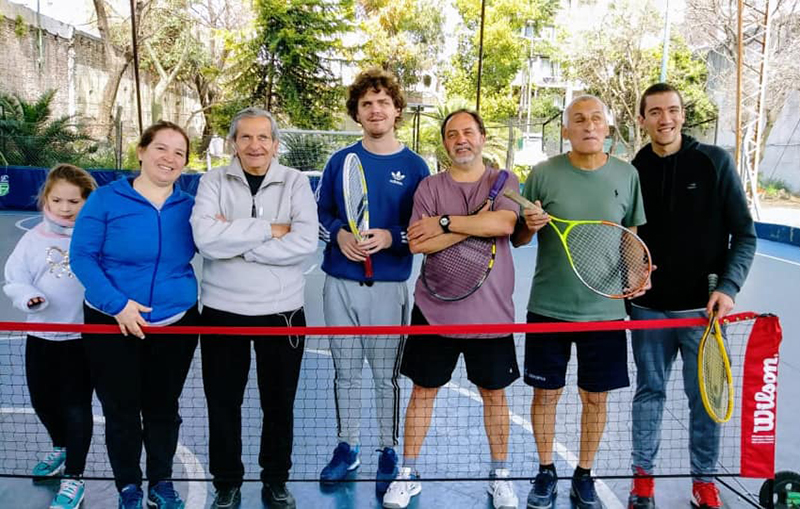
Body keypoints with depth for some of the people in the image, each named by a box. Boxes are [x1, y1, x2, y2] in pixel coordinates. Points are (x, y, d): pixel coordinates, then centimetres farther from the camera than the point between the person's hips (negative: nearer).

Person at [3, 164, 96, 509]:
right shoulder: (33, 239, 1)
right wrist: (29, 298, -18)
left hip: (82, 336, -4)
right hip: (41, 336, 4)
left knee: (76, 406, 0)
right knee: (42, 401, 17)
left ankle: (73, 478, 13)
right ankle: (61, 448, 46)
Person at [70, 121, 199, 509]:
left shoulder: (189, 208, 0)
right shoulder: (106, 199, -9)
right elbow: (81, 256, -11)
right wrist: (117, 304, -19)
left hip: (176, 323, 2)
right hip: (114, 323, -2)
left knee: (163, 407, 14)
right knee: (121, 408, 8)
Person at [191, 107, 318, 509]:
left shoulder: (295, 182, -2)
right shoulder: (214, 181, -1)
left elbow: (305, 242, -17)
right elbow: (205, 238, -18)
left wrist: (235, 241, -17)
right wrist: (270, 229, -18)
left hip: (282, 310, 0)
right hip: (223, 310, 0)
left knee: (279, 403, 13)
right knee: (223, 403, 12)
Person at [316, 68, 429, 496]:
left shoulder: (414, 166, -1)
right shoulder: (339, 161, 5)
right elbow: (321, 214, 10)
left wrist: (391, 237, -18)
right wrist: (338, 234, -11)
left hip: (389, 287, -2)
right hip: (340, 283, 3)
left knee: (387, 376, 6)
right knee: (345, 372, 13)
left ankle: (389, 453, 22)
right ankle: (347, 447, 28)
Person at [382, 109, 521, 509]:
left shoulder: (504, 182, 2)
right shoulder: (430, 187, 2)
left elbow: (505, 223, -20)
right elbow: (418, 243, -11)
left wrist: (444, 223, -17)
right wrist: (478, 223, -15)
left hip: (491, 311, 0)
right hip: (435, 309, 1)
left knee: (494, 393, 12)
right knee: (423, 390, 9)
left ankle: (499, 476, 30)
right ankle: (408, 474, 24)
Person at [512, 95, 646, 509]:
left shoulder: (626, 175, 2)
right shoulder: (542, 174, -2)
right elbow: (517, 239, 4)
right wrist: (530, 226, -17)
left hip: (605, 308, 1)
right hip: (548, 307, -1)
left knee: (595, 397, 9)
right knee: (546, 393, 8)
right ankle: (545, 473, 28)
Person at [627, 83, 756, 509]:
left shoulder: (715, 162, -3)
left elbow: (744, 234, -2)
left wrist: (728, 287, -14)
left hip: (703, 307, -1)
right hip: (648, 309, 2)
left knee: (706, 397, 7)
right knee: (649, 392, 11)